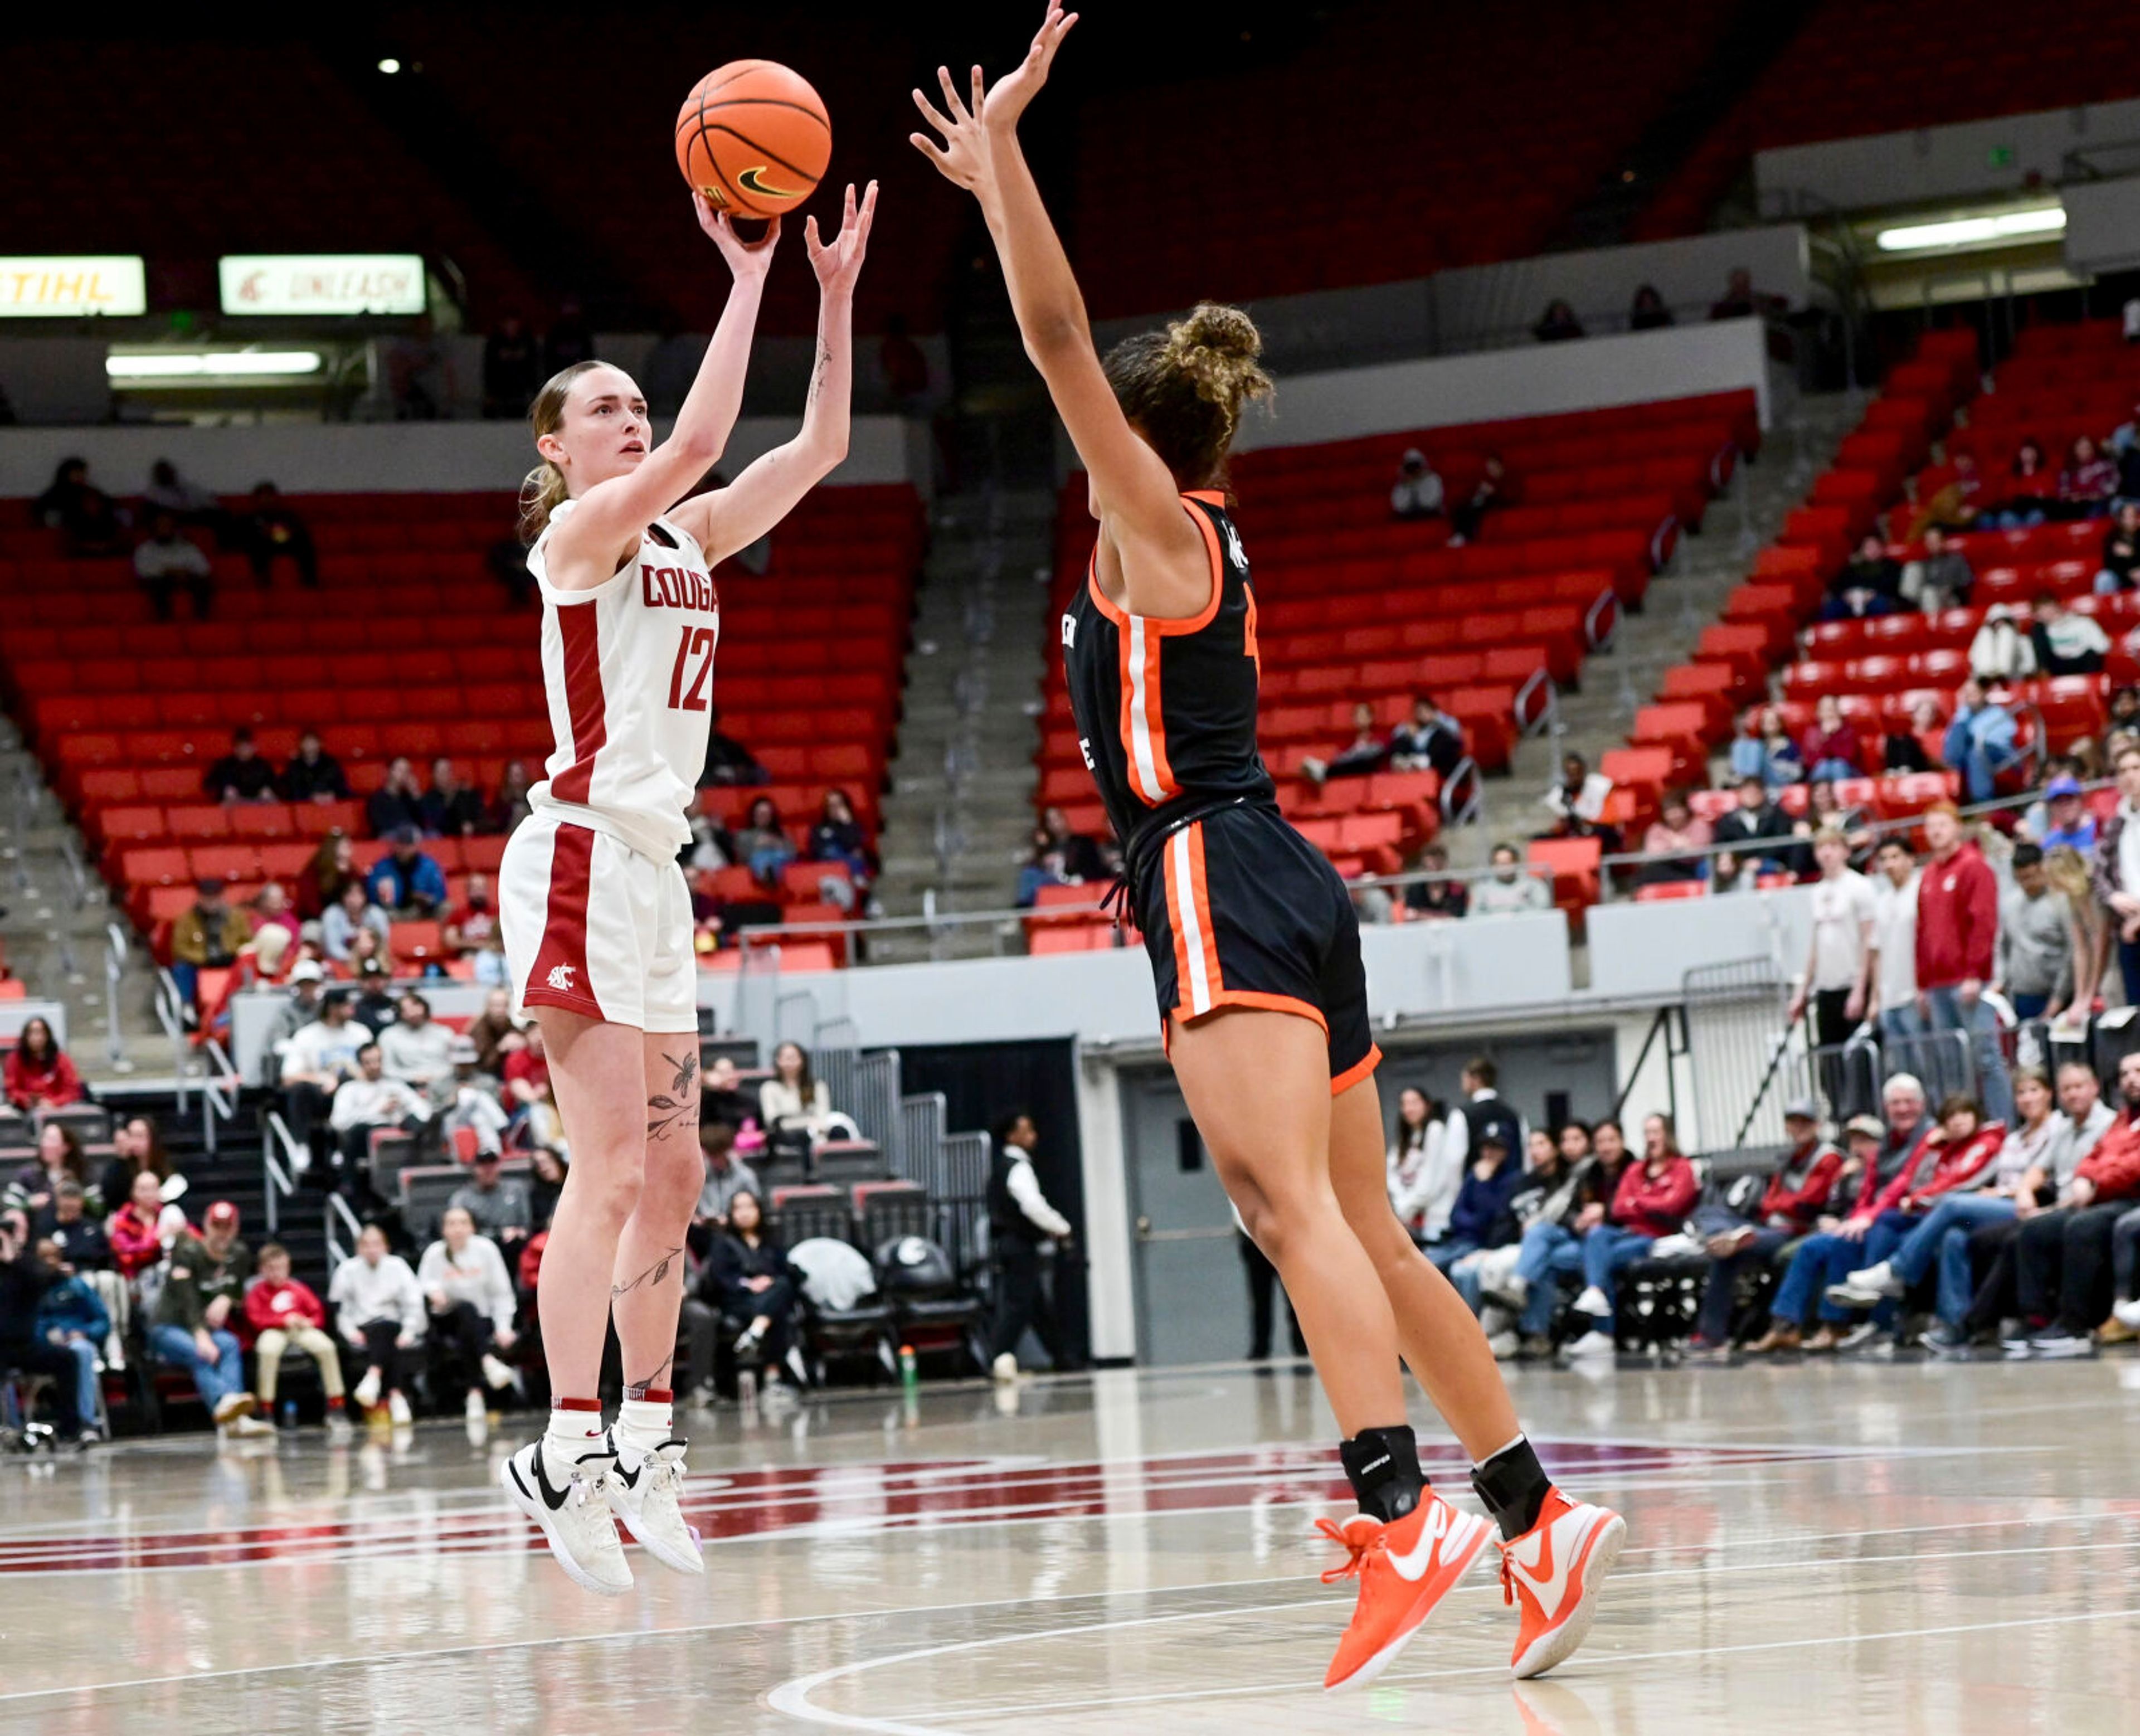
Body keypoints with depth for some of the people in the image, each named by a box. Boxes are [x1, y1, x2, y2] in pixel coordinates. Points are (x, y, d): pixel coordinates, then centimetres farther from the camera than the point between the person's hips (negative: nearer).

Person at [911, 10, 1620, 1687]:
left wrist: (1005, 141, -10)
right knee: (1368, 1236, 9)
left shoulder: (1153, 525, -1)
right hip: (1288, 887, 9)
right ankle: (1538, 1517, 7)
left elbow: (1060, 340, -11)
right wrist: (991, 184, 36)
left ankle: (1403, 1517, -37)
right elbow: (1077, 346, 30)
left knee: (1291, 1206, -22)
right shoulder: (1201, 527, 19)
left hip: (1216, 884, -9)